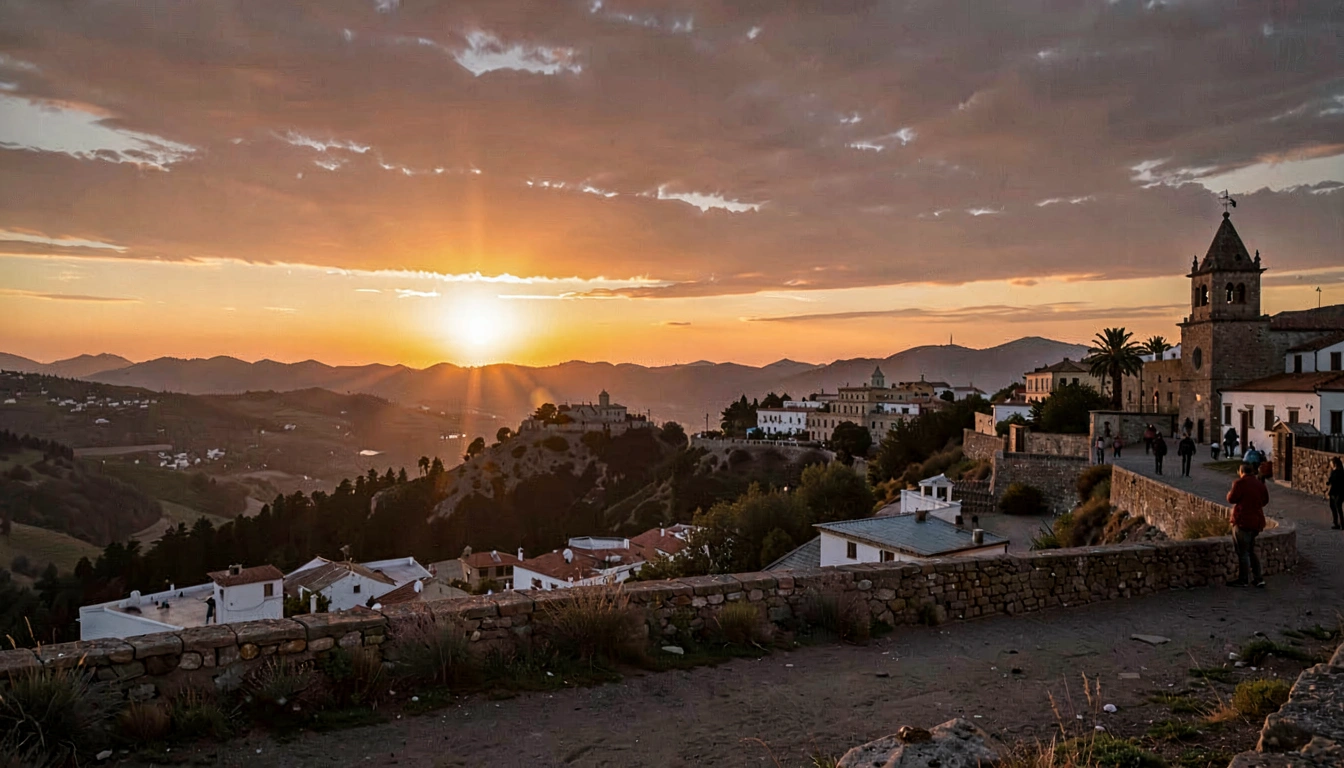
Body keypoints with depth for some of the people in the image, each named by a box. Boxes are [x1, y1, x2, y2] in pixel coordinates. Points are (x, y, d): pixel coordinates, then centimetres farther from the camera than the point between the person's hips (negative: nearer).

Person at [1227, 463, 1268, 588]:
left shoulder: (1240, 483, -14)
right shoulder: (1259, 484, 8)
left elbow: (1232, 499, -15)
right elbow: (1265, 500, 18)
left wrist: (1230, 492, 6)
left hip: (1243, 521, -7)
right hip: (1256, 521, 8)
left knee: (1242, 552, 0)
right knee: (1250, 551, 18)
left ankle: (1243, 579, 6)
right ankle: (1257, 578, 18)